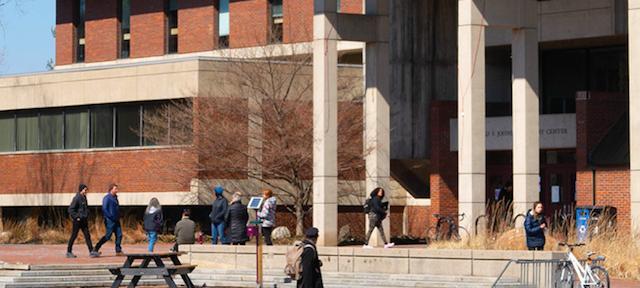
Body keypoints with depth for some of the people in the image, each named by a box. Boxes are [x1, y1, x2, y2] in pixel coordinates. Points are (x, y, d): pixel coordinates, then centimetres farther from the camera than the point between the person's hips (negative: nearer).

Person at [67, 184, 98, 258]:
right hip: (78, 221, -8)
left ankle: (91, 252, -1)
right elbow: (70, 209, -17)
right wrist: (76, 217, -17)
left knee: (87, 235, 2)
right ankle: (69, 252, 10)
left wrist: (86, 215, 14)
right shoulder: (77, 198, -14)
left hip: (84, 220, 8)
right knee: (74, 236, 1)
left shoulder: (84, 198, 11)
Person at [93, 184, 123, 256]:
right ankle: (96, 249, 1)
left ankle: (118, 251, 9)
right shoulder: (107, 198, -11)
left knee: (119, 235, 3)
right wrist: (112, 217, -19)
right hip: (110, 221, -8)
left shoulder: (115, 197, 15)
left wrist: (118, 217, 12)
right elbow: (104, 209, -18)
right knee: (107, 236, -7)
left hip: (116, 220, 8)